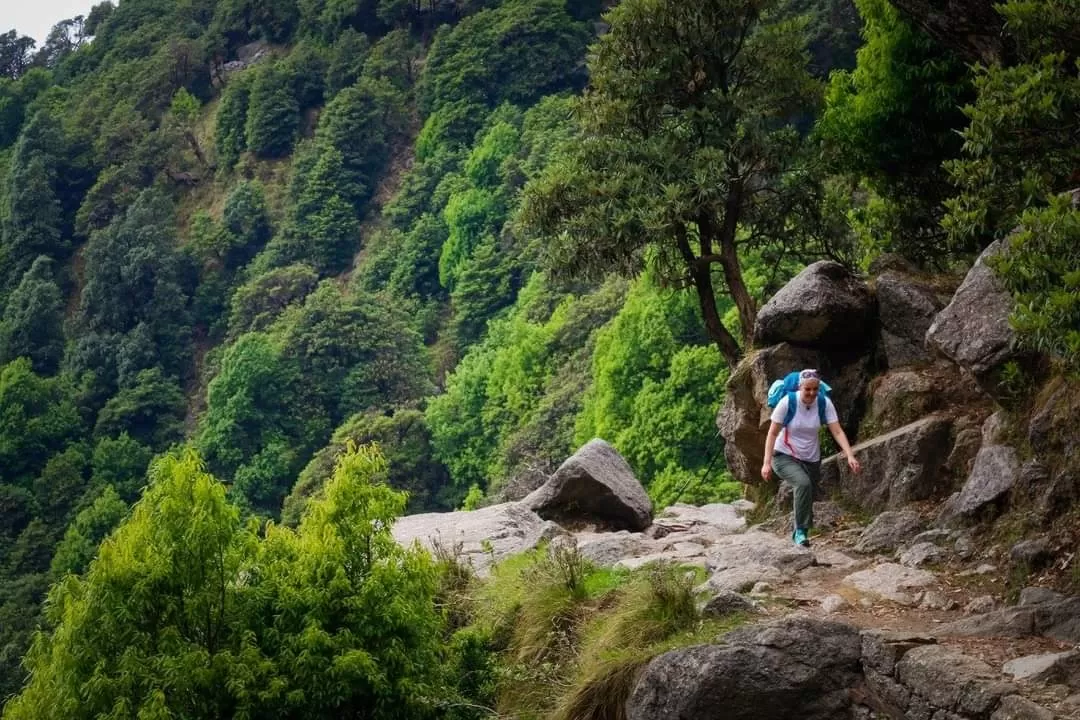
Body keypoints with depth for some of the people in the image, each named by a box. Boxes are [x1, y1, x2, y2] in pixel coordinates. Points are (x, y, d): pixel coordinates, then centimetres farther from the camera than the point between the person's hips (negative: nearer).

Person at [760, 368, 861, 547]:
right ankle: (801, 531, -24)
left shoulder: (824, 404, -13)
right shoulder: (787, 402, -20)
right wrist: (766, 463, -21)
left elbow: (837, 431, -15)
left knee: (808, 500, 9)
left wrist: (850, 456, -29)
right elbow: (773, 433, -15)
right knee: (803, 484, -32)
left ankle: (798, 534, 34)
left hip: (811, 459, 4)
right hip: (784, 457, -4)